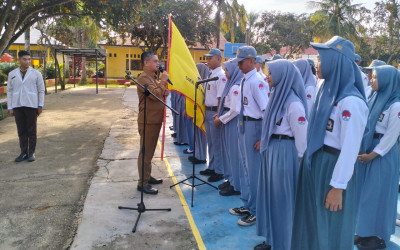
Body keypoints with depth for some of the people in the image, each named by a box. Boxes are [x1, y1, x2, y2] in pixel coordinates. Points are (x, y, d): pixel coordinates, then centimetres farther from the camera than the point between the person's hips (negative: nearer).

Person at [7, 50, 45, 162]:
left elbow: (41, 90, 4)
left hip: (31, 106, -2)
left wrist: (40, 105, -1)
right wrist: (10, 107, 4)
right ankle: (24, 152, 14)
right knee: (21, 131, 6)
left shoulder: (36, 73, 2)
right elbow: (9, 91, 9)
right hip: (17, 106, 2)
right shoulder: (12, 74, 8)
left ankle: (31, 152, 12)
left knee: (32, 130, 3)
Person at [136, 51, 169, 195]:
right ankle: (143, 183, 2)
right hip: (148, 121, -10)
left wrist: (164, 92, 5)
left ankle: (147, 177, 29)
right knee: (146, 152, -5)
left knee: (150, 151, 17)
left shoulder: (153, 77, 18)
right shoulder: (144, 78, -16)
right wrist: (163, 81, -16)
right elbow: (155, 94, -27)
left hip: (155, 119, 10)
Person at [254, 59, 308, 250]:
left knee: (281, 197, 5)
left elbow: (301, 136, -16)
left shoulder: (294, 103, -19)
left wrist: (300, 160, -9)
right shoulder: (277, 95, 8)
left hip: (284, 152, -9)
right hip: (270, 149, 9)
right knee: (270, 194, 17)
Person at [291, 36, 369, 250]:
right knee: (310, 218, 22)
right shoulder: (328, 90, 5)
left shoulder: (350, 101, -22)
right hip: (313, 162, 8)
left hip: (332, 167, -8)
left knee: (328, 226, 11)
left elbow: (350, 148, -21)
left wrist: (337, 186, -17)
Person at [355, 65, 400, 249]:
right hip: (366, 149, 8)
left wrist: (372, 155, -14)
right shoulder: (376, 99, 9)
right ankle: (366, 231, 26)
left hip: (383, 153, -8)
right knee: (365, 191, 13)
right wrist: (361, 149, 5)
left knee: (378, 193, 2)